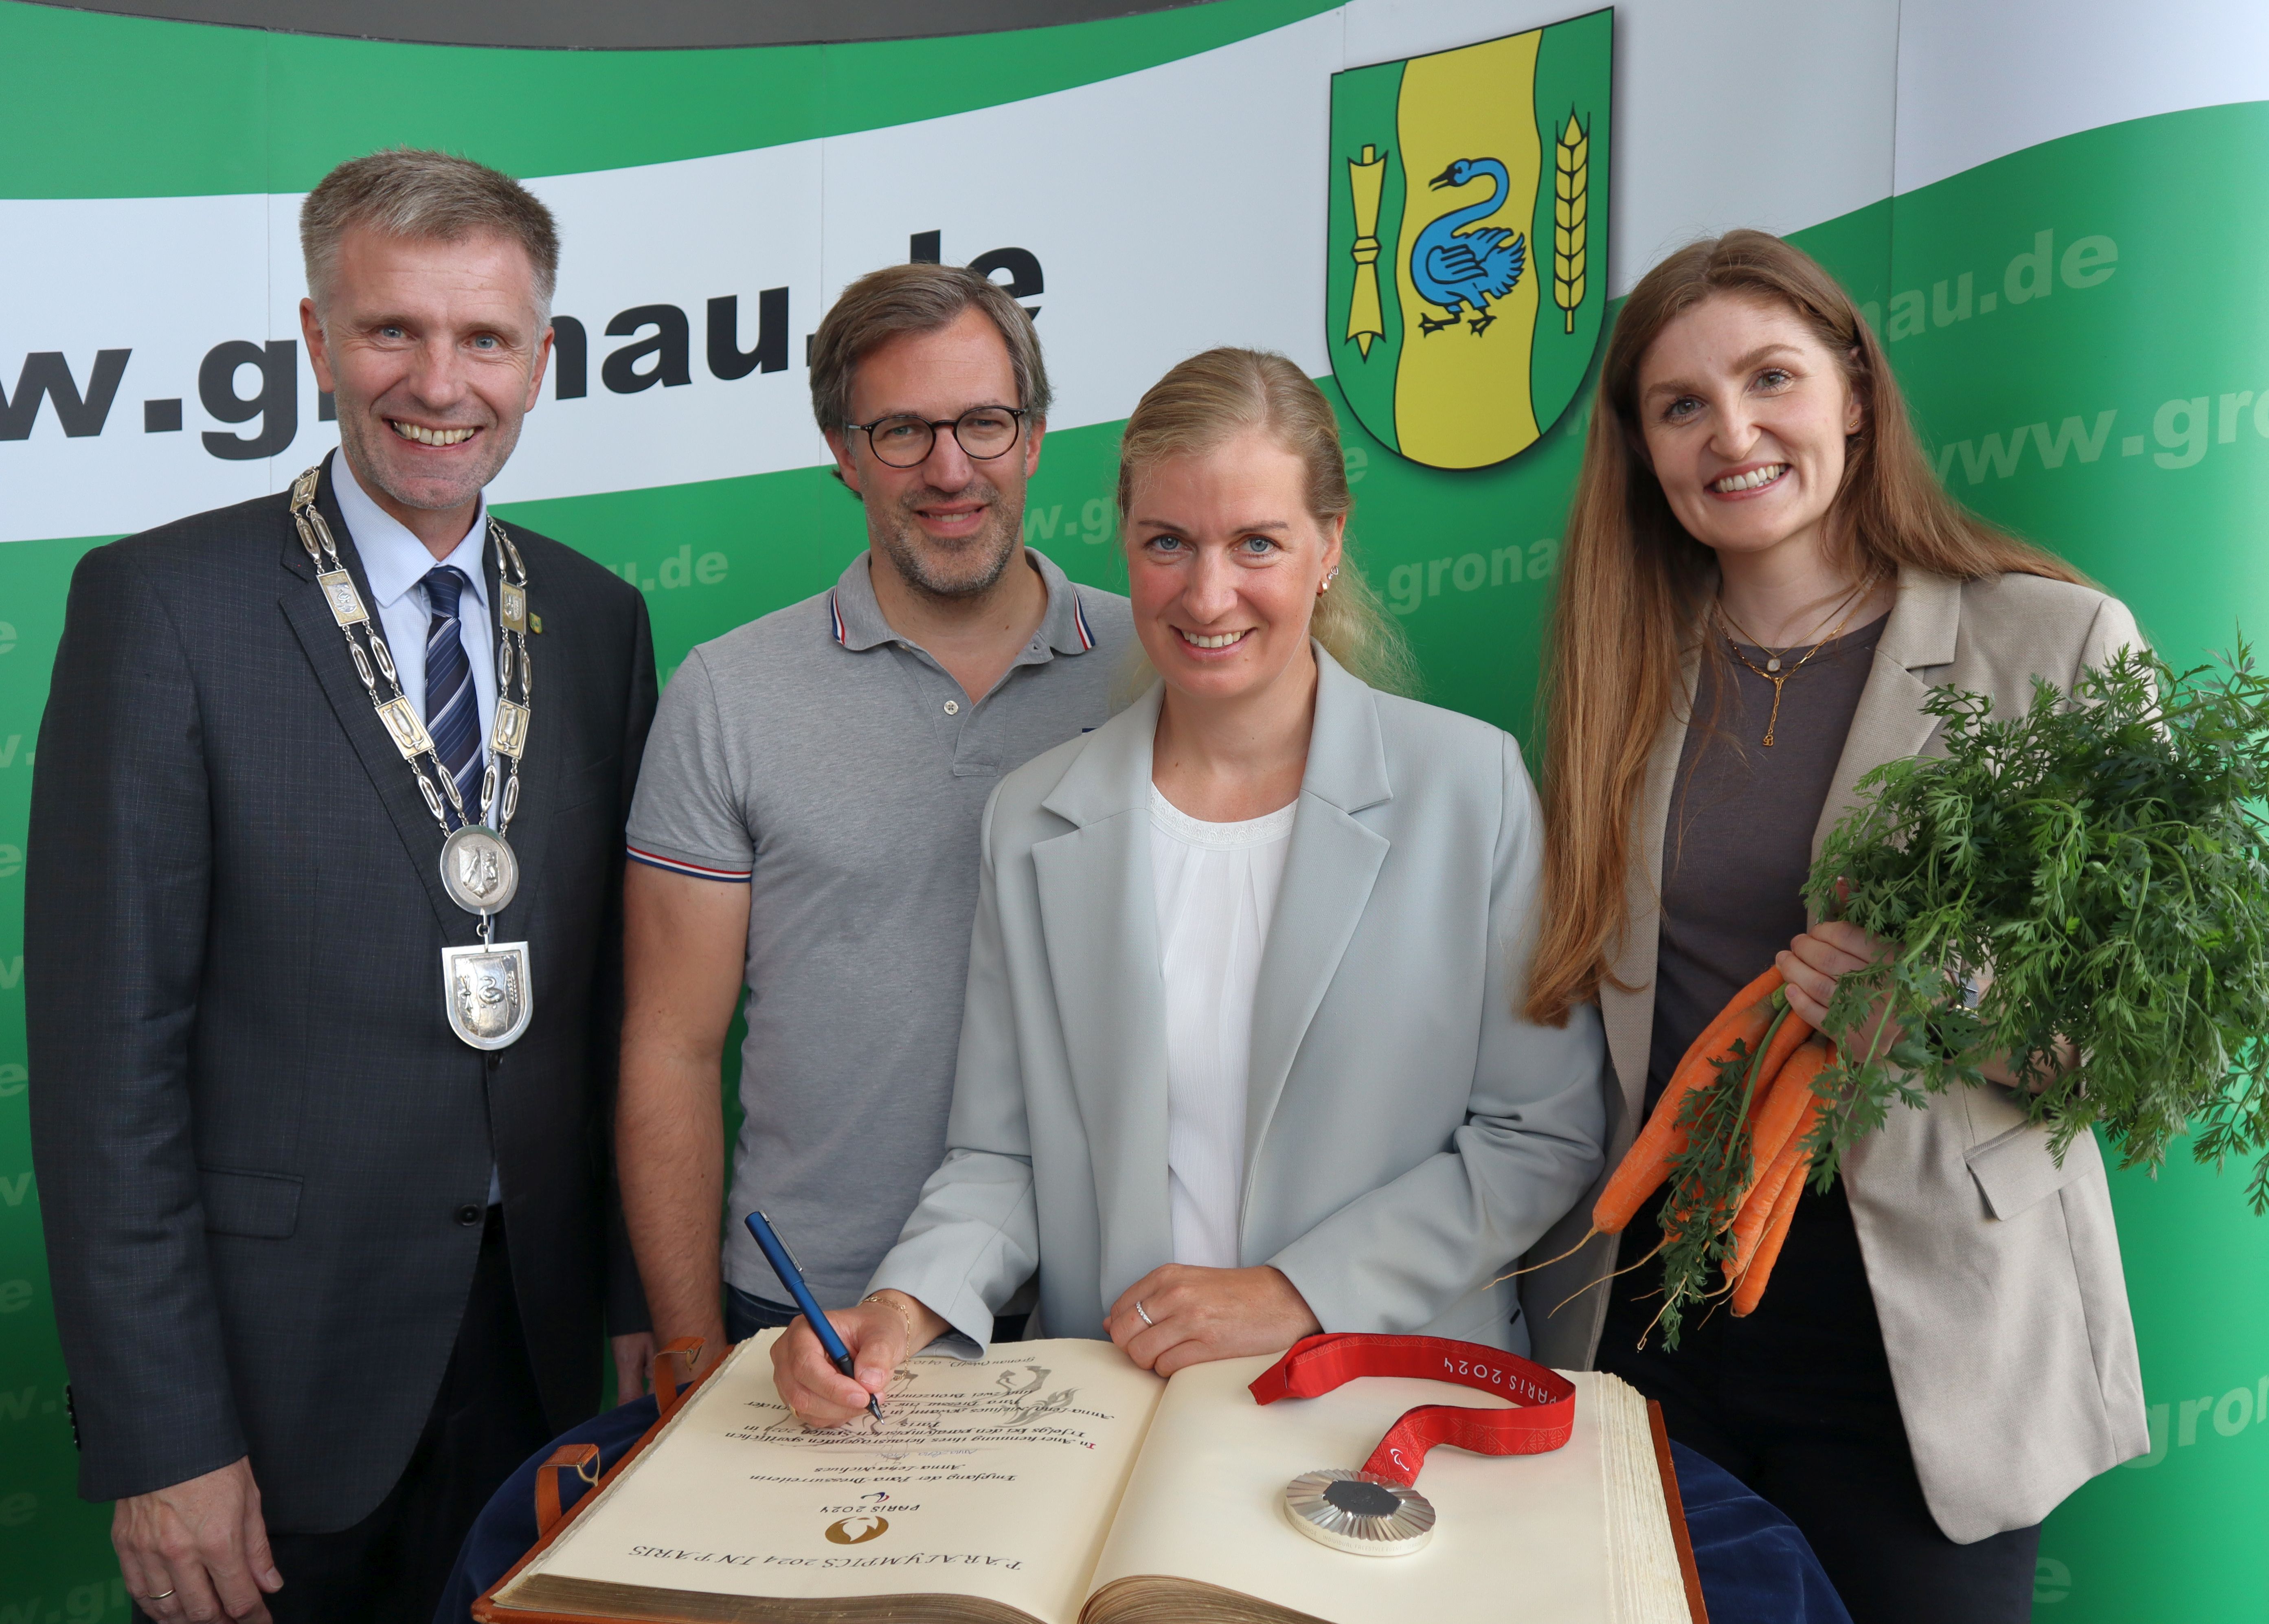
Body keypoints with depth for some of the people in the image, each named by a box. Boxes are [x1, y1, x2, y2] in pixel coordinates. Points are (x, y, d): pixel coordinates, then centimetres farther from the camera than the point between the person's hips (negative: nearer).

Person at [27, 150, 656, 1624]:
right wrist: (160, 1440, -13)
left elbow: (622, 994, 8)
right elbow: (108, 1051, -12)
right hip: (272, 1362, -4)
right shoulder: (163, 604, -10)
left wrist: (643, 1296, 6)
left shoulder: (599, 618, 4)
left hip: (537, 1342, 4)